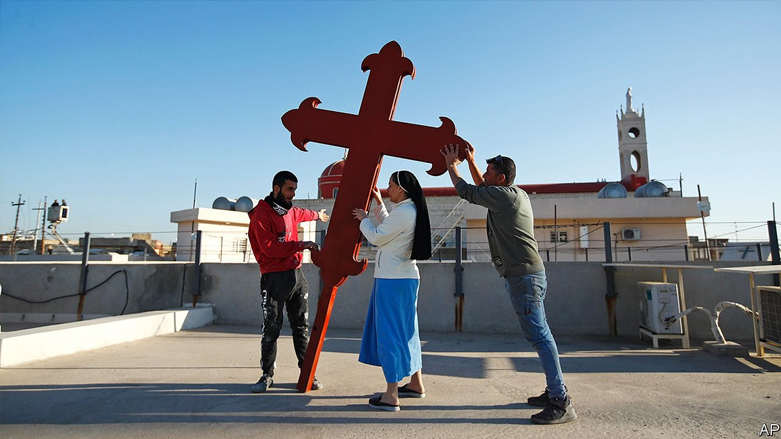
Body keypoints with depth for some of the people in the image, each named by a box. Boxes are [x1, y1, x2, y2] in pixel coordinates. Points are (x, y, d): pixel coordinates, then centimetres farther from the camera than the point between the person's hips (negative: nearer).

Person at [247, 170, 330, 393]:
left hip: (296, 275, 6)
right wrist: (301, 245, -19)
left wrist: (317, 214, 59)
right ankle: (267, 375, 16)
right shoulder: (262, 214, -8)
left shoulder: (290, 211, 15)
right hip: (274, 278, -6)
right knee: (271, 328, 1)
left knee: (301, 326, 7)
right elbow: (270, 248, -18)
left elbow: (302, 214, 41)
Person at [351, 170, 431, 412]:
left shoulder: (403, 212, -17)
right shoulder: (412, 211, 13)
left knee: (390, 332, -4)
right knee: (405, 330, 17)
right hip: (405, 277, 10)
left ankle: (391, 396, 2)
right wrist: (379, 204, 25)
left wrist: (363, 219, 5)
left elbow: (376, 237, -12)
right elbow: (387, 227, 26)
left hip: (393, 280, -10)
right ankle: (416, 383, 29)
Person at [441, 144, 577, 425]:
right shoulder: (518, 194, 16)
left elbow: (466, 191, -4)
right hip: (529, 273, 10)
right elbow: (482, 188, 30)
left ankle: (561, 404, -3)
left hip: (523, 275, -10)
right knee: (539, 334, 14)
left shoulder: (503, 196, -13)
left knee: (539, 335, -8)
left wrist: (451, 165, 11)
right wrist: (470, 161, 28)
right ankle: (555, 391, 24)